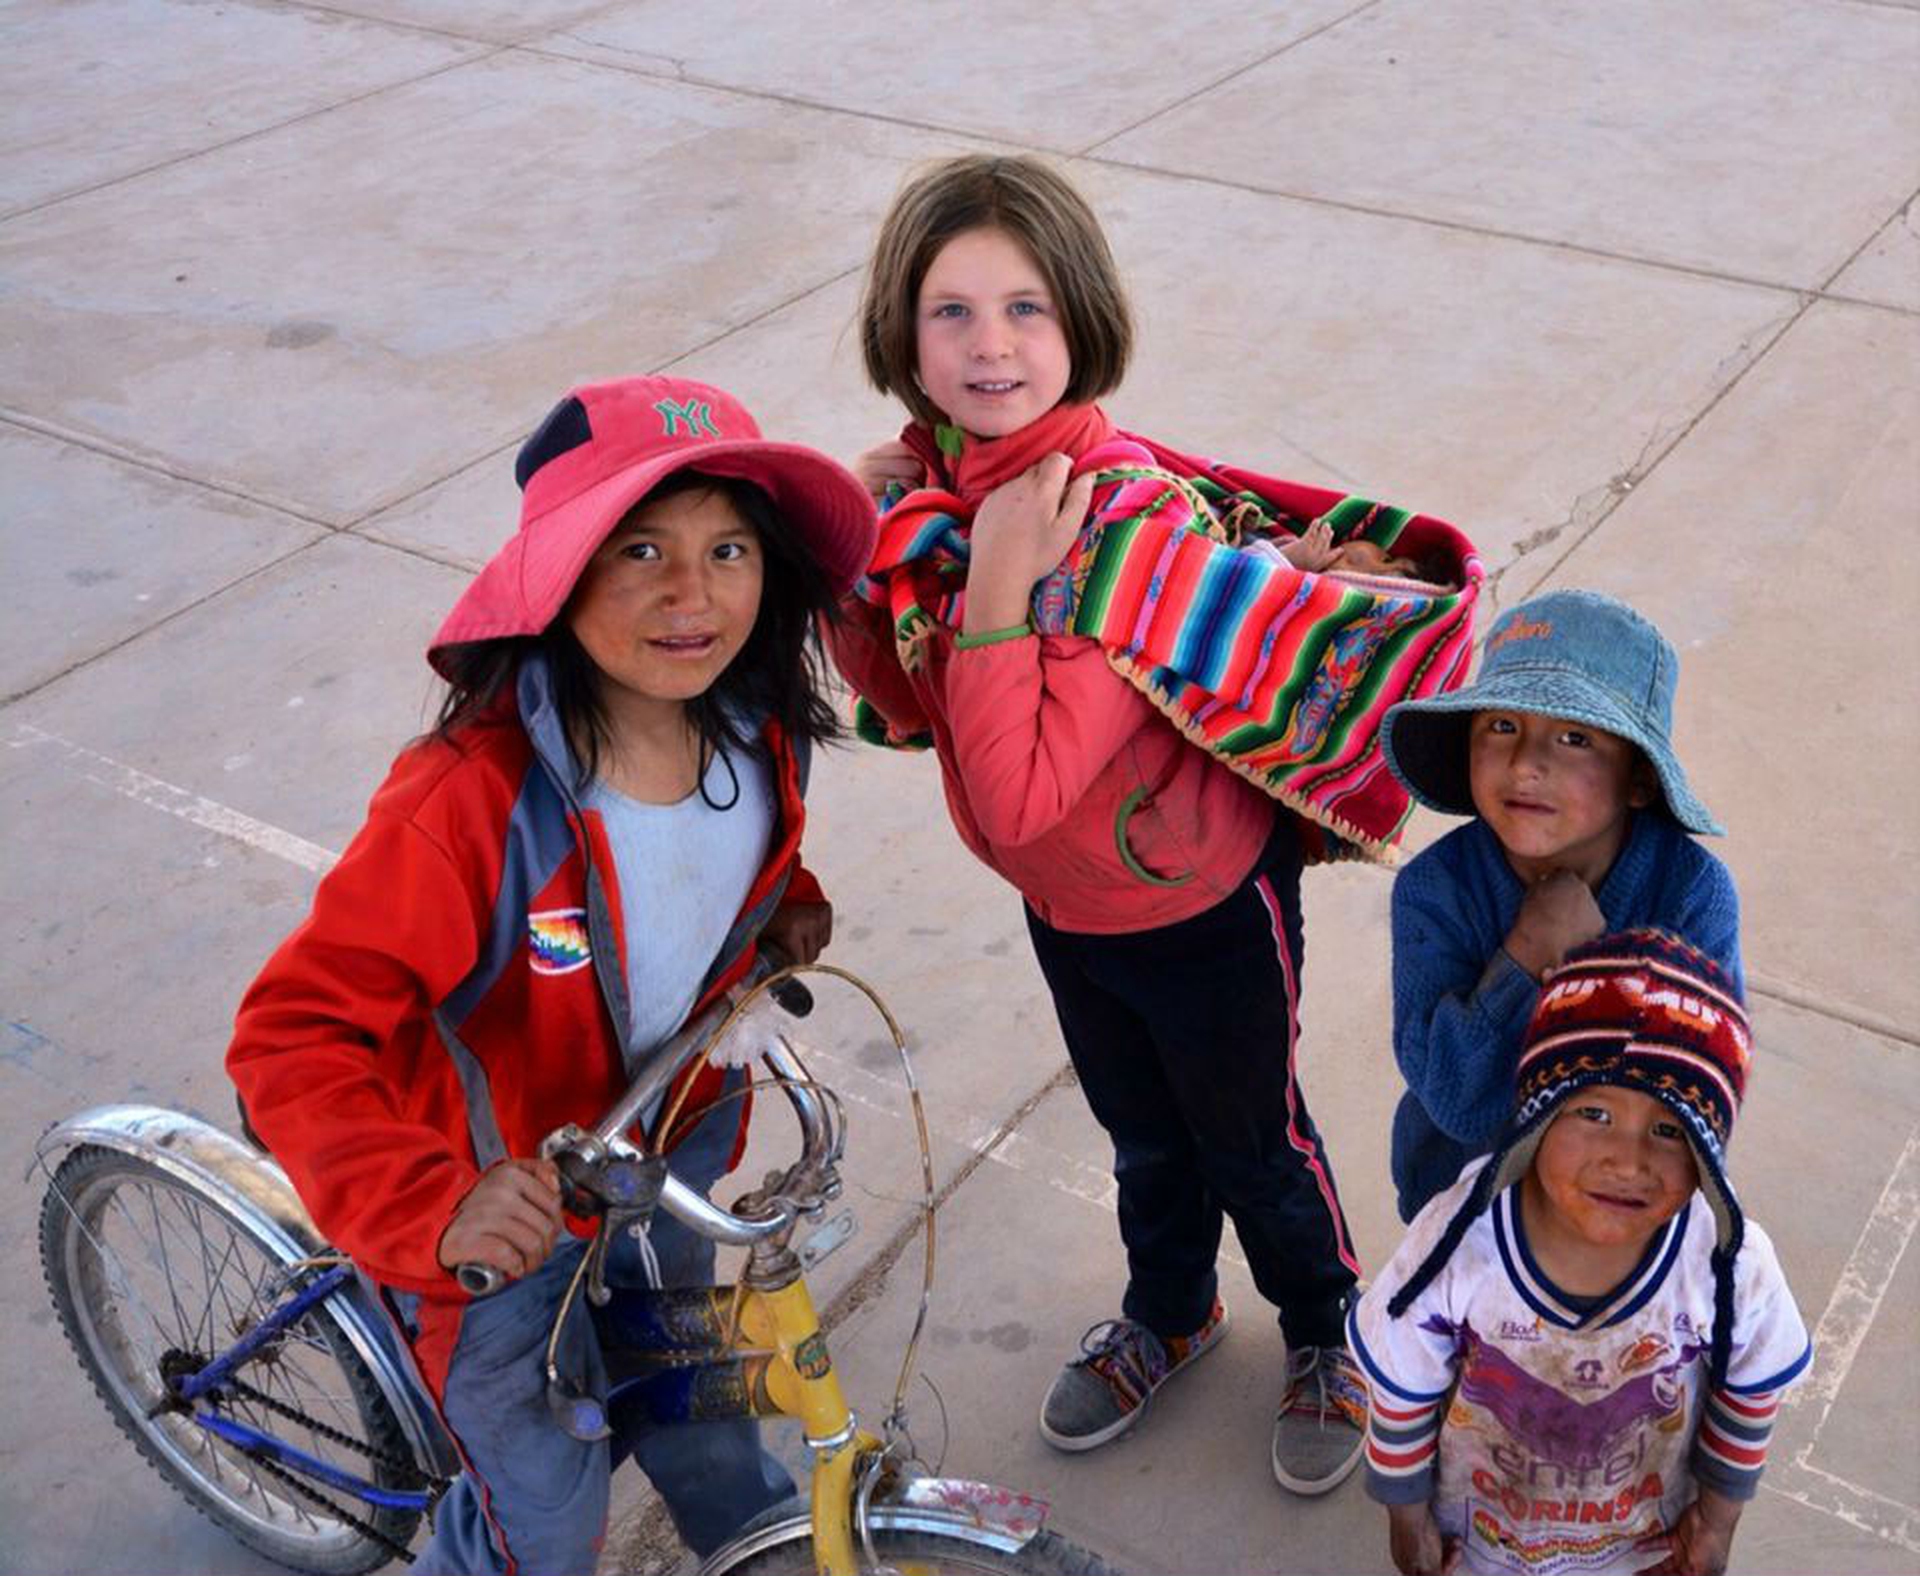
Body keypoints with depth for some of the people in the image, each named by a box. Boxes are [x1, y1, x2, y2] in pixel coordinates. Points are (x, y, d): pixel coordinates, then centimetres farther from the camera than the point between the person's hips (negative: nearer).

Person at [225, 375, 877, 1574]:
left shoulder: (758, 737, -16)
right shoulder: (470, 800, -38)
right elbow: (293, 1041, -35)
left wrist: (781, 901, -7)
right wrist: (433, 1209, -47)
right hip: (504, 1206, -5)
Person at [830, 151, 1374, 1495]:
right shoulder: (934, 474, -13)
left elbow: (1020, 797, -39)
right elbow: (907, 706, -3)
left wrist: (997, 583, -42)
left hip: (1204, 905, -6)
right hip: (1067, 906, 6)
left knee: (1252, 1142, 20)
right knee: (1143, 1134, 30)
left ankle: (1328, 1334, 50)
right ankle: (1170, 1312, 58)